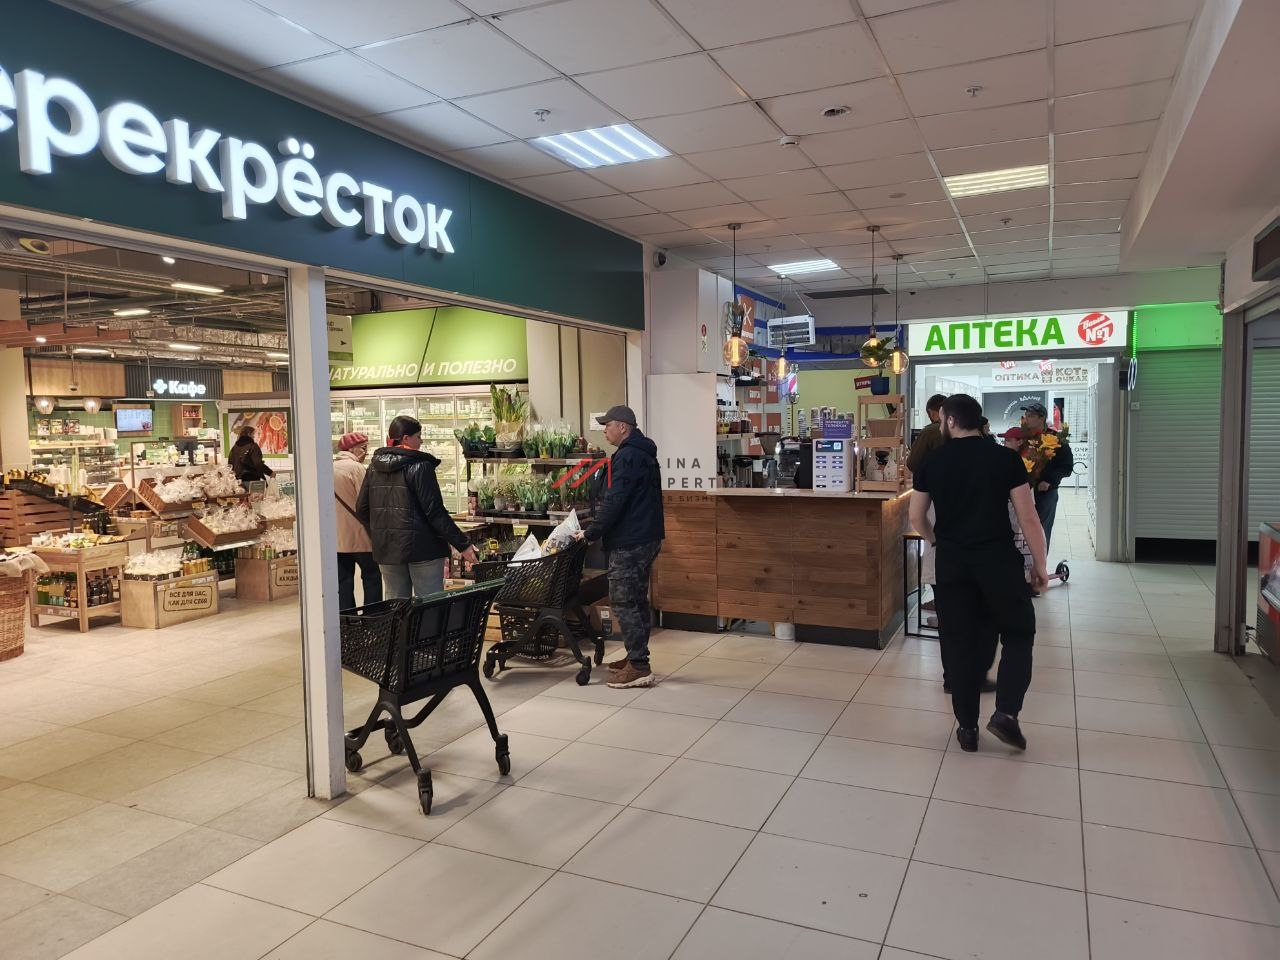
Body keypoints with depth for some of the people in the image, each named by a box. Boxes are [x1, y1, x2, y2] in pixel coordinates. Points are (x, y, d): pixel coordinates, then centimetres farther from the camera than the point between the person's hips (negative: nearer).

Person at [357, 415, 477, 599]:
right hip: (421, 547, -6)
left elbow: (361, 510, 10)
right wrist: (463, 545, -14)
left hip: (386, 549, 6)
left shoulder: (374, 467, 7)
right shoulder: (420, 466, -11)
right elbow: (435, 512, -16)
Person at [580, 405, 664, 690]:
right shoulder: (643, 453, 17)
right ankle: (636, 657, 23)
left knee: (623, 602, -6)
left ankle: (639, 667, -5)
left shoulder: (627, 456, -16)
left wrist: (591, 532, -12)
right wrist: (598, 527, 20)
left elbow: (614, 502, -22)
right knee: (636, 599, 15)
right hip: (645, 537, 10)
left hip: (629, 541, -10)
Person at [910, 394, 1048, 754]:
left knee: (961, 642, 10)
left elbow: (917, 517, 8)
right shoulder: (1006, 458, -3)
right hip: (999, 558, -2)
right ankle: (1006, 713, 1)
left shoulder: (932, 462, 2)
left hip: (951, 562, 2)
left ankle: (967, 727, 15)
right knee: (1019, 633, 15)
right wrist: (1040, 564, 6)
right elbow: (1028, 517, -3)